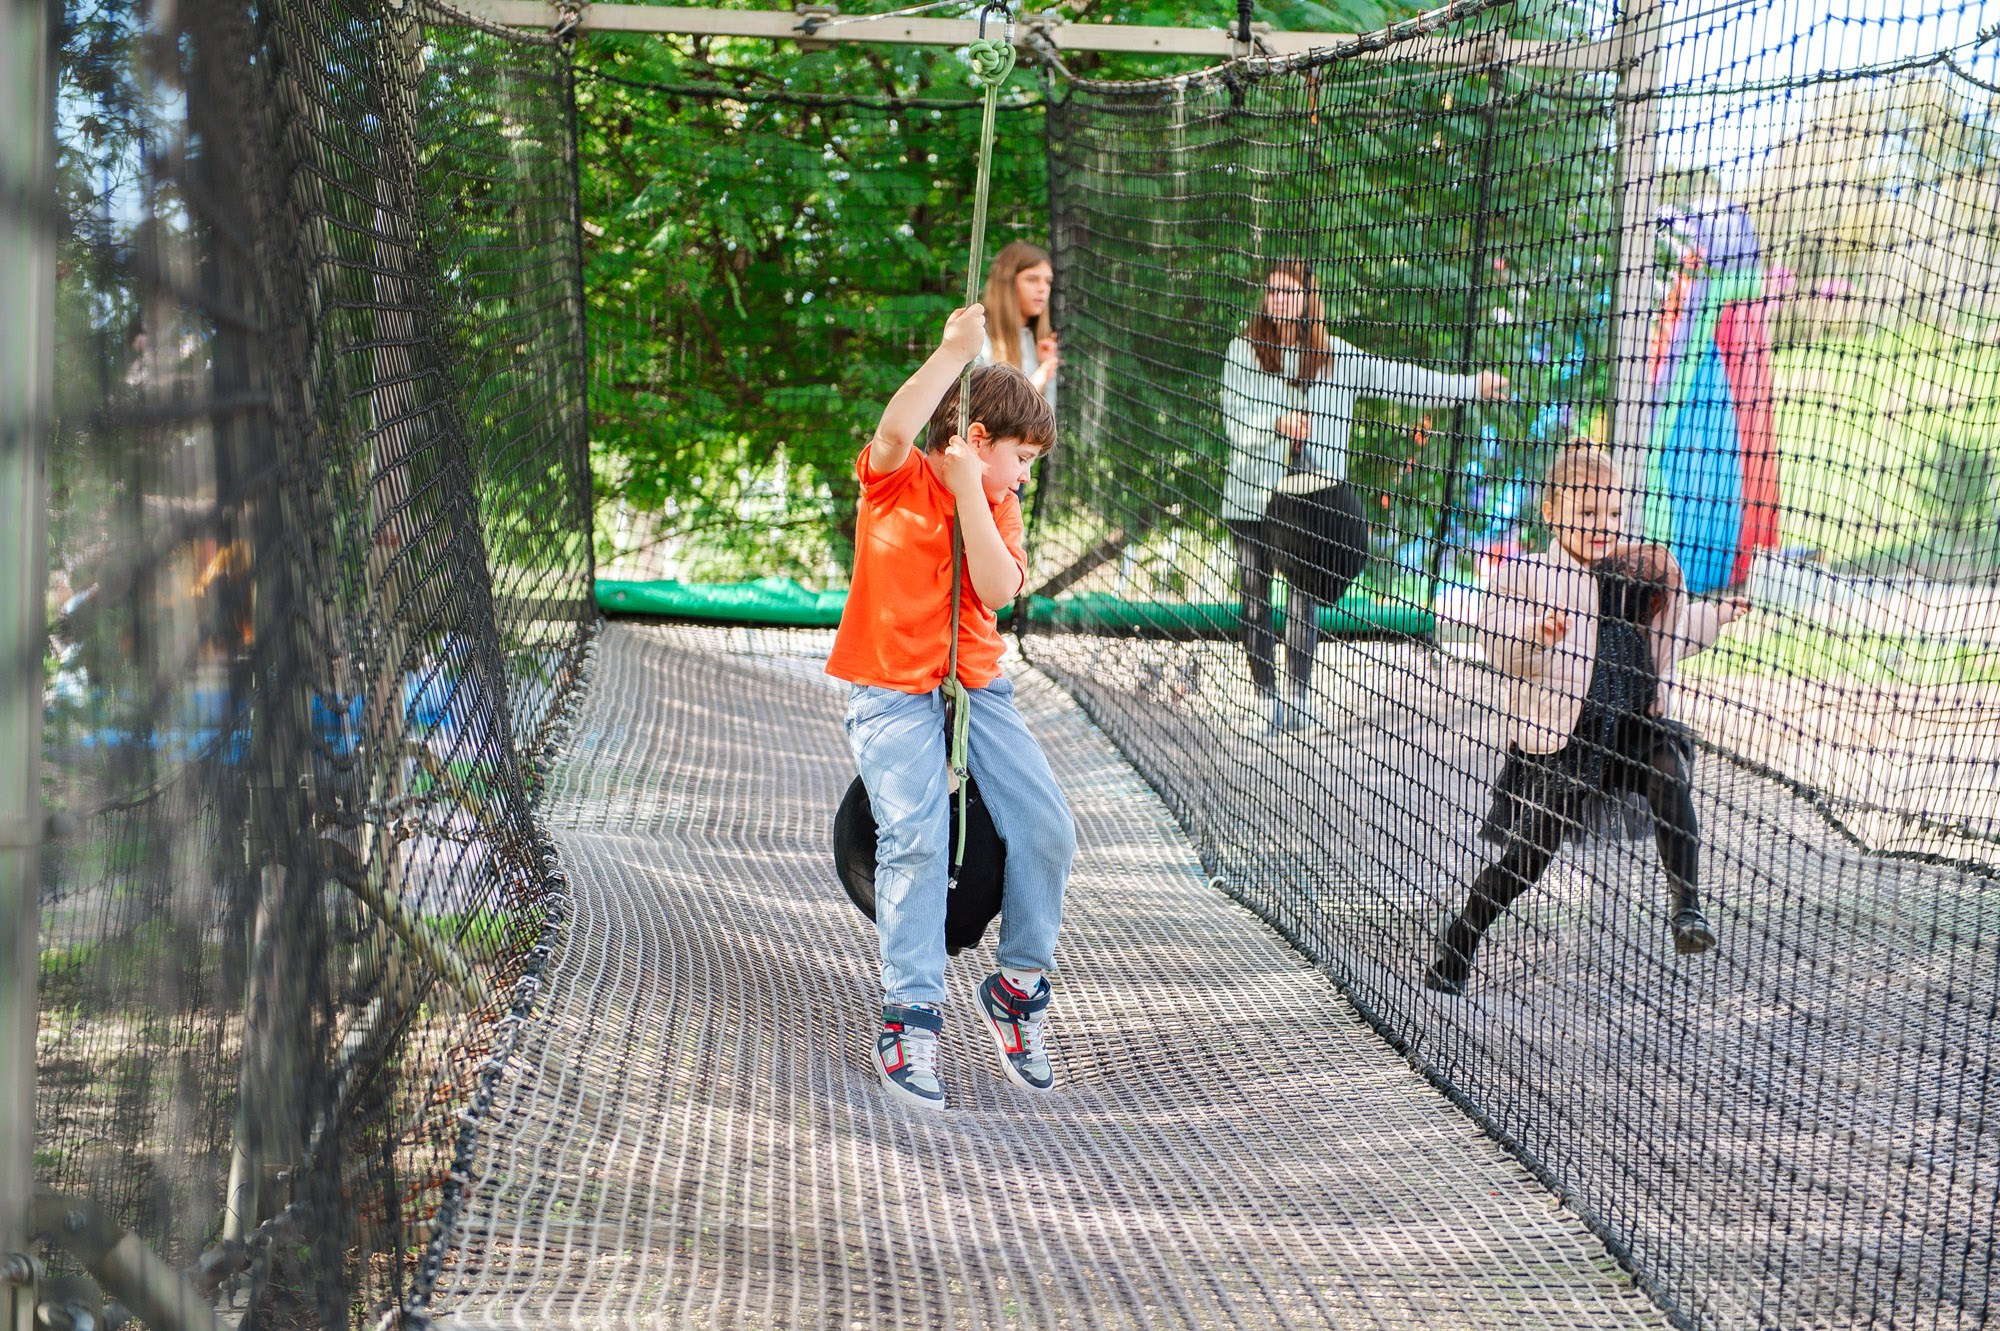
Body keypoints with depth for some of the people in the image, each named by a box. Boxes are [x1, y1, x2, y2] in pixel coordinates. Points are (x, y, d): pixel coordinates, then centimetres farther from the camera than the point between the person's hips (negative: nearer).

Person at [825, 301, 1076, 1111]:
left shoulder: (995, 502, 10)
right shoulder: (894, 479, -2)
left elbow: (998, 590, -9)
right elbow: (897, 429, -28)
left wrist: (967, 490, -14)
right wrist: (955, 350, -26)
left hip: (976, 686, 5)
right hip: (890, 689, -5)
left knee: (1047, 827, -10)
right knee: (915, 834, -24)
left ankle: (1018, 988, 8)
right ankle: (909, 1016, -19)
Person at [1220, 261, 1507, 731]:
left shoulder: (1336, 356, 7)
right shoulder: (1244, 351, 2)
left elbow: (1398, 378, 10)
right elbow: (1234, 422, -5)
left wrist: (1471, 386, 7)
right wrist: (1278, 424, -23)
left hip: (1310, 494, 1)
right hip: (1251, 492, -1)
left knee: (1305, 593, -6)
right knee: (1254, 599, 2)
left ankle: (1297, 694, 0)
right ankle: (1266, 697, 10)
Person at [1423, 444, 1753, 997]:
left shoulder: (1643, 574, 14)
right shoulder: (1526, 576, -4)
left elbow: (1669, 641, 29)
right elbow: (1499, 648, -17)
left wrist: (1714, 617, 18)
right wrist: (1536, 633, -35)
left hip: (1636, 725, 4)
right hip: (1562, 738, -4)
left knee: (1668, 773, -30)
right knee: (1529, 855, 0)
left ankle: (1686, 908, -26)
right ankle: (1455, 947, 19)